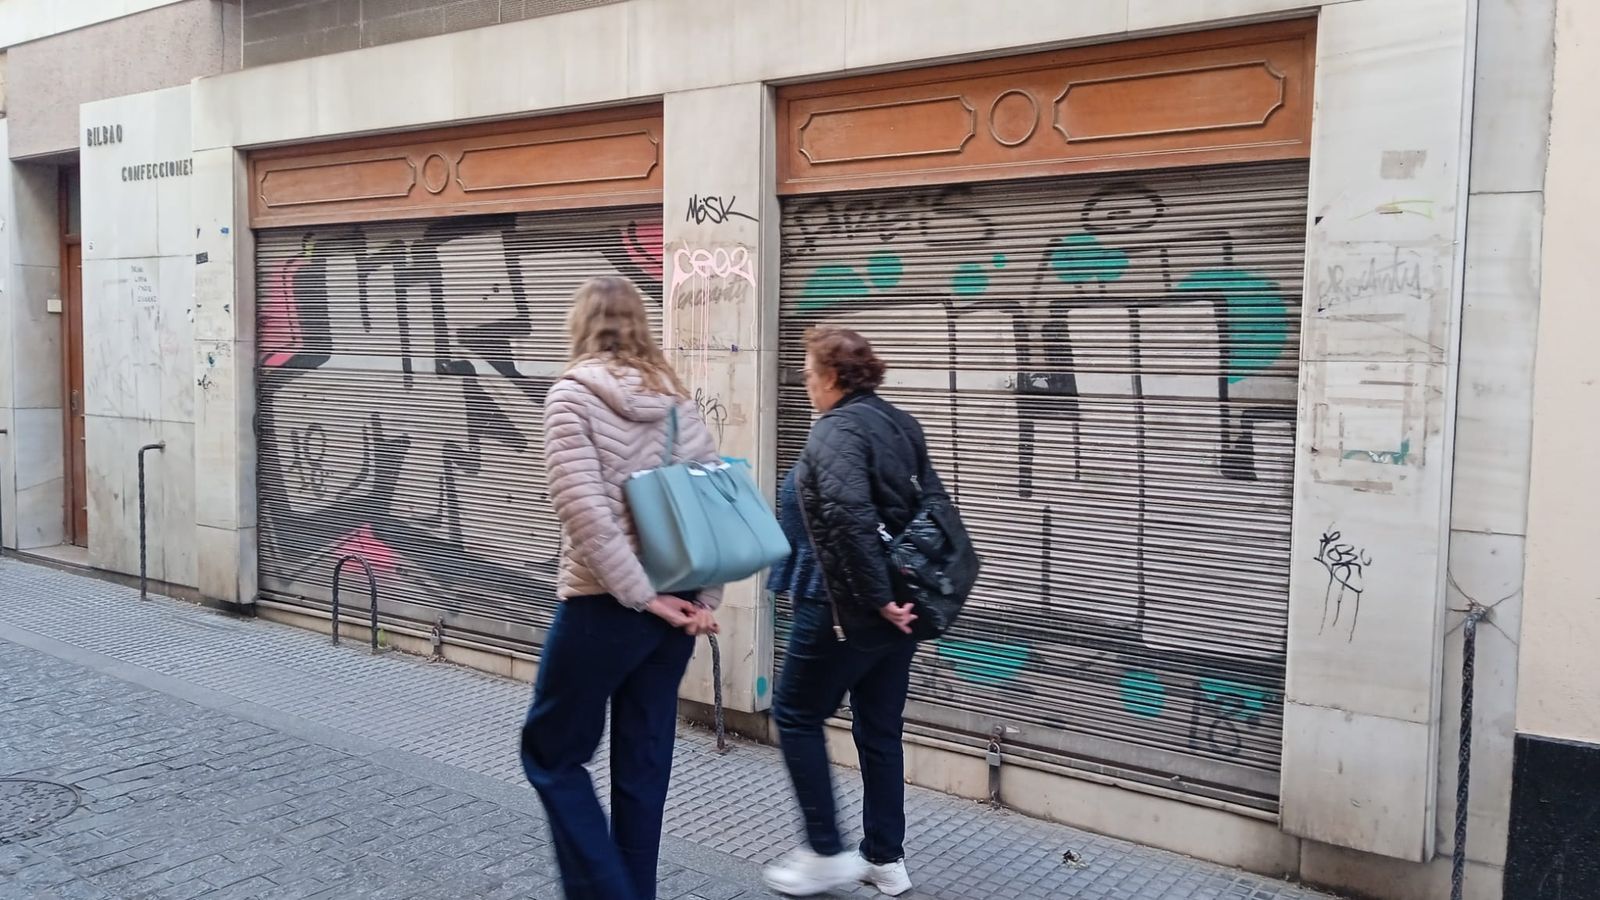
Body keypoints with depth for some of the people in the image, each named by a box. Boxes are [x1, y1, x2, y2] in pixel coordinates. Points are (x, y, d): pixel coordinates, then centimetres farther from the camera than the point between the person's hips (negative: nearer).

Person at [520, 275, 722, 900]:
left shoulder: (572, 394, -8)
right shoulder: (676, 398, 8)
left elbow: (584, 509, -18)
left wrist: (641, 596, -14)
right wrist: (705, 597, 2)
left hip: (605, 607, -5)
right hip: (674, 605, 6)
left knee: (551, 754, 11)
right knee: (644, 765, 14)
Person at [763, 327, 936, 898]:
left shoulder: (837, 430, -16)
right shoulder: (899, 424, 10)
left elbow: (849, 516, -30)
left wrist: (876, 596, -23)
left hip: (847, 610, -8)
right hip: (898, 606, 8)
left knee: (797, 717, 9)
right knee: (880, 730, 16)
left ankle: (826, 853, 14)